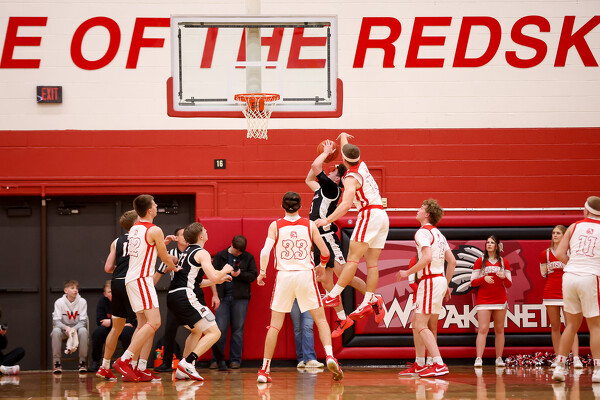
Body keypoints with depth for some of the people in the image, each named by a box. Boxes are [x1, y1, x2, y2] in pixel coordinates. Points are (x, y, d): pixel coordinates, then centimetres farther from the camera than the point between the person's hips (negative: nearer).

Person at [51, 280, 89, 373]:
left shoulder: (82, 302, -5)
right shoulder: (59, 302, -5)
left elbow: (83, 321, -8)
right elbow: (56, 321, -11)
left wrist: (74, 329, -29)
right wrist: (66, 328, -31)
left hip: (77, 328, 0)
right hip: (63, 329, 0)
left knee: (83, 330, -34)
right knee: (56, 331, -34)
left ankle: (82, 362, -24)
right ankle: (57, 363, -26)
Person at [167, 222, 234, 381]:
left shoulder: (187, 252, 24)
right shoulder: (202, 253, -5)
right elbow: (213, 276, -16)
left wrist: (217, 280, 33)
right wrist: (225, 270, 4)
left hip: (172, 296, 10)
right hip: (184, 297, -10)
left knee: (197, 331, 28)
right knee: (214, 332, -9)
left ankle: (183, 370, 20)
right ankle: (187, 362, -22)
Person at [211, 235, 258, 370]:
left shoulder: (248, 257, 9)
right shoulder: (220, 256, 10)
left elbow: (253, 275, 4)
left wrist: (240, 274, -12)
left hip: (240, 297, 0)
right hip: (222, 296, 0)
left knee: (238, 329, 2)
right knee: (220, 329, -5)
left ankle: (235, 360, 8)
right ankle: (217, 359, 2)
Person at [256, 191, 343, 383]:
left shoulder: (275, 226, 0)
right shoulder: (309, 225, 2)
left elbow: (265, 252, -10)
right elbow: (325, 252, 5)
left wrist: (262, 272, 5)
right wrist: (321, 266, 24)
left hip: (284, 275, 0)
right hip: (306, 274, 0)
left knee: (275, 324, 6)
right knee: (320, 318, 9)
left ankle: (264, 370, 5)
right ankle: (329, 355, -12)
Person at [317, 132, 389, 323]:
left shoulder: (352, 178, -13)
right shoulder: (361, 165, 12)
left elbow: (346, 204, -27)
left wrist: (327, 220, -28)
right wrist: (343, 137, 53)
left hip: (369, 214, -9)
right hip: (382, 216, 9)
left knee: (353, 258, -12)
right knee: (372, 262, 3)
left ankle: (333, 295, -14)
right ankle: (369, 302, -2)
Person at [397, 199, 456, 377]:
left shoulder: (423, 232, -9)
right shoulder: (438, 234, 19)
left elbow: (427, 257, -24)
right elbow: (452, 261, 18)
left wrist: (408, 272, -14)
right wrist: (446, 285, 22)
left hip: (430, 281, -10)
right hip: (440, 280, 10)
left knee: (421, 325, -12)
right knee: (416, 322, 16)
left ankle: (439, 364, -21)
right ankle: (419, 365, 19)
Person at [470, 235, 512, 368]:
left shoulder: (504, 262, 10)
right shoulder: (480, 261, 6)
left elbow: (509, 284, 8)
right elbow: (473, 282, 3)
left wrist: (504, 277, -13)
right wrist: (484, 278, -15)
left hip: (500, 301, 2)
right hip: (483, 301, -2)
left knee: (499, 330, 3)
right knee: (483, 329, -12)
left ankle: (499, 359, 7)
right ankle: (478, 359, -17)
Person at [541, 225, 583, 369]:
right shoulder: (545, 254, 10)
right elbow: (543, 274, 15)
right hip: (550, 293, 3)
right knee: (555, 327, 4)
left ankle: (576, 358, -17)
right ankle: (558, 358, 9)